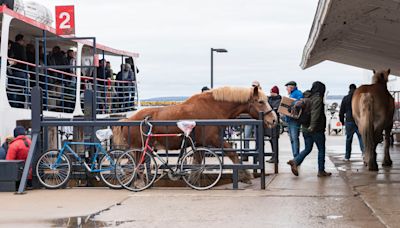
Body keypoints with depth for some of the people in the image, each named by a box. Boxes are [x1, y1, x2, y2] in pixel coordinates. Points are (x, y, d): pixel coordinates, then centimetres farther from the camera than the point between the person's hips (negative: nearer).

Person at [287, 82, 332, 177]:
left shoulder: (307, 97, 10)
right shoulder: (317, 99, -14)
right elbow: (315, 113, -25)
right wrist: (313, 125, -31)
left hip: (306, 129, 7)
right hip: (317, 130, -7)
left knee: (307, 149, 13)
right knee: (321, 150, 6)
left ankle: (295, 161, -8)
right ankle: (321, 171, 11)